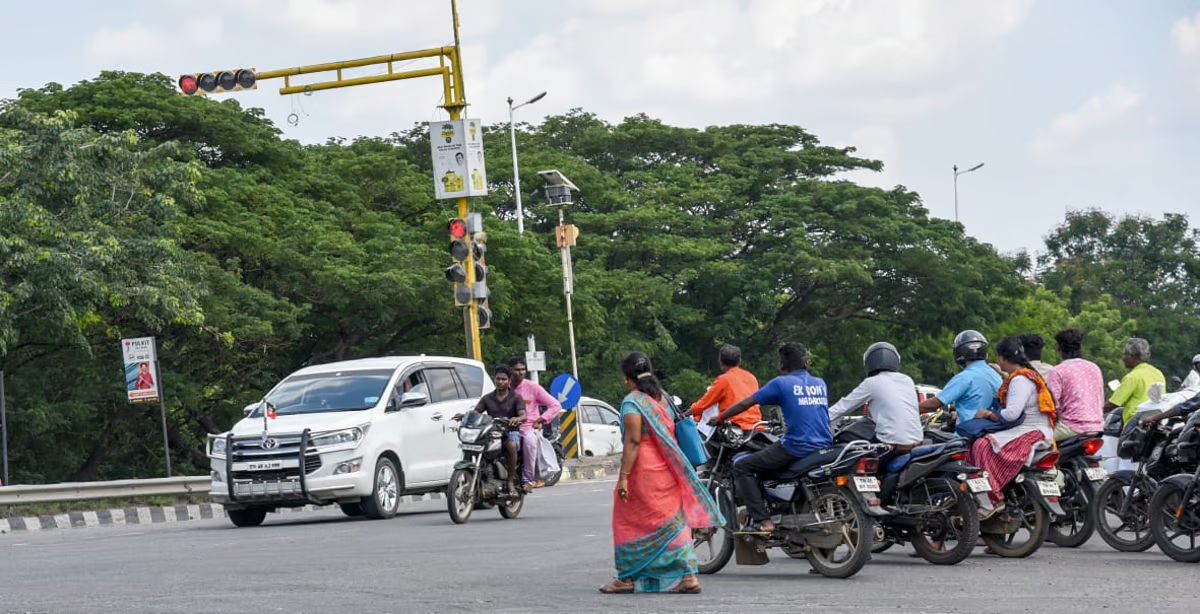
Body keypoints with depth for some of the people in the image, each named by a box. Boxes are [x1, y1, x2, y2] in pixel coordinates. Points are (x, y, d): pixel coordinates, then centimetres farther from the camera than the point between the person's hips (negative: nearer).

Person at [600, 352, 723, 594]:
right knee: (672, 522, 8)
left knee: (629, 523, 6)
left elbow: (633, 441, -18)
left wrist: (623, 476, -19)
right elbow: (670, 435, 14)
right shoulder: (662, 397, 11)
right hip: (667, 471, 7)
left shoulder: (632, 402, -11)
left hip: (643, 469, -7)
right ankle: (687, 575, 2)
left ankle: (627, 577, 13)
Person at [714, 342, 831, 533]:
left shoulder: (781, 383, -2)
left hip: (797, 447, -7)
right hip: (824, 445, 7)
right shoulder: (821, 384, 15)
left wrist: (720, 418, 16)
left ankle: (763, 521, -11)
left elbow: (745, 404, 2)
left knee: (742, 467, 1)